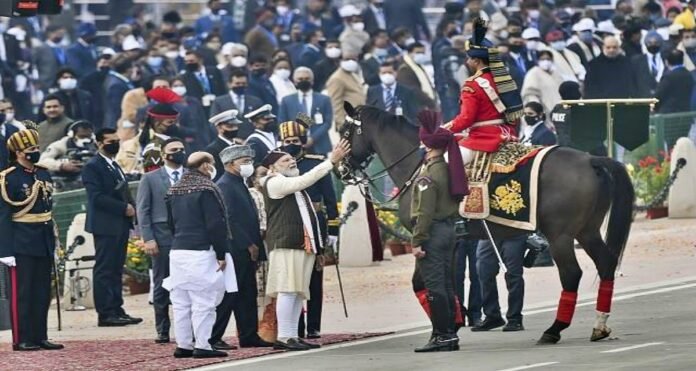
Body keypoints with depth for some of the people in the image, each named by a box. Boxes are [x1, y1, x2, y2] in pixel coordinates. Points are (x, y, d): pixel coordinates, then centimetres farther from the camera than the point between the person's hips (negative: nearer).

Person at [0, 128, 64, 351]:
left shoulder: (43, 175, 12)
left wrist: (53, 242, 16)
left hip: (44, 244, 7)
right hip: (22, 246, -7)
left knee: (42, 294, 9)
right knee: (23, 293, -3)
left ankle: (40, 337, 16)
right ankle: (22, 339, 1)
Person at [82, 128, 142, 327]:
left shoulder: (115, 166, 20)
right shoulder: (92, 167, -9)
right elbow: (97, 197, -18)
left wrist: (130, 207, 4)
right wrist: (124, 208, -18)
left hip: (120, 225, 9)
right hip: (105, 226, -9)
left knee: (116, 270, 10)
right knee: (104, 270, -6)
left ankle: (116, 310, 12)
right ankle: (106, 313, -6)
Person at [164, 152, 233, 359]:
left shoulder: (174, 191, 13)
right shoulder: (206, 189, -10)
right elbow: (216, 224, -14)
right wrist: (221, 254, -9)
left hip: (177, 251, 7)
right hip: (201, 253, -7)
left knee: (180, 302, 8)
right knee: (203, 302, -5)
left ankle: (183, 345, 10)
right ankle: (202, 346, -6)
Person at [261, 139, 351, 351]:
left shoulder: (294, 186, 26)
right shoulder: (275, 183, -4)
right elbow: (305, 180, -17)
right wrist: (331, 161, -17)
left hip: (303, 245, 10)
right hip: (286, 244, -10)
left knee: (299, 292, 7)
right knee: (288, 290, -12)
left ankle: (292, 336, 8)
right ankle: (284, 337, -14)